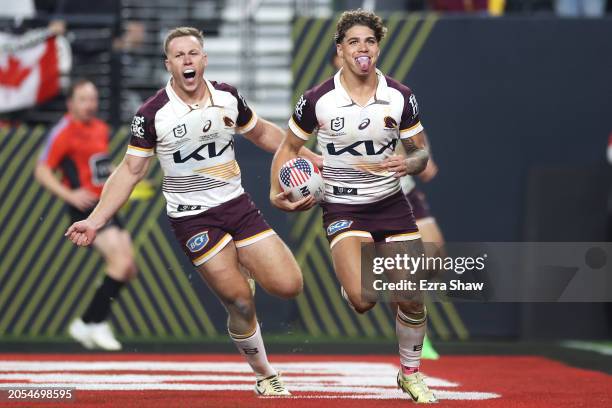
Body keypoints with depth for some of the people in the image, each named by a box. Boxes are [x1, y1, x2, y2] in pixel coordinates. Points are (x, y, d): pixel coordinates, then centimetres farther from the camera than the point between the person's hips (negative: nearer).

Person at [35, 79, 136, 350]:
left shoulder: (101, 129, 14)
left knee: (127, 271, 4)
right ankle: (97, 324, -11)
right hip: (85, 206, -8)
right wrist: (69, 194, -23)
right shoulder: (64, 132, -9)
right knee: (121, 260, -21)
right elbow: (41, 171, -11)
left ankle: (86, 325, 14)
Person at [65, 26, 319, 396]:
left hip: (237, 205, 4)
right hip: (192, 217, -4)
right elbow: (131, 170, -5)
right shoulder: (153, 113, -11)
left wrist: (310, 157, 17)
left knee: (288, 285, -8)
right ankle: (266, 377, 12)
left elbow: (261, 132, 17)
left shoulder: (228, 97, -1)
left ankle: (238, 264, 23)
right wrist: (95, 220, -11)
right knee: (241, 305, -10)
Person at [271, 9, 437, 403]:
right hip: (343, 208, -2)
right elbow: (289, 147, 5)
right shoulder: (317, 100, -10)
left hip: (391, 203, 2)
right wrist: (277, 191, -10)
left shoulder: (400, 97, -5)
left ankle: (411, 373, 24)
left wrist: (408, 163, -18)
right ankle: (358, 280, 19)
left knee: (412, 299, -3)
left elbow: (421, 152, 6)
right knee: (362, 299, -21)